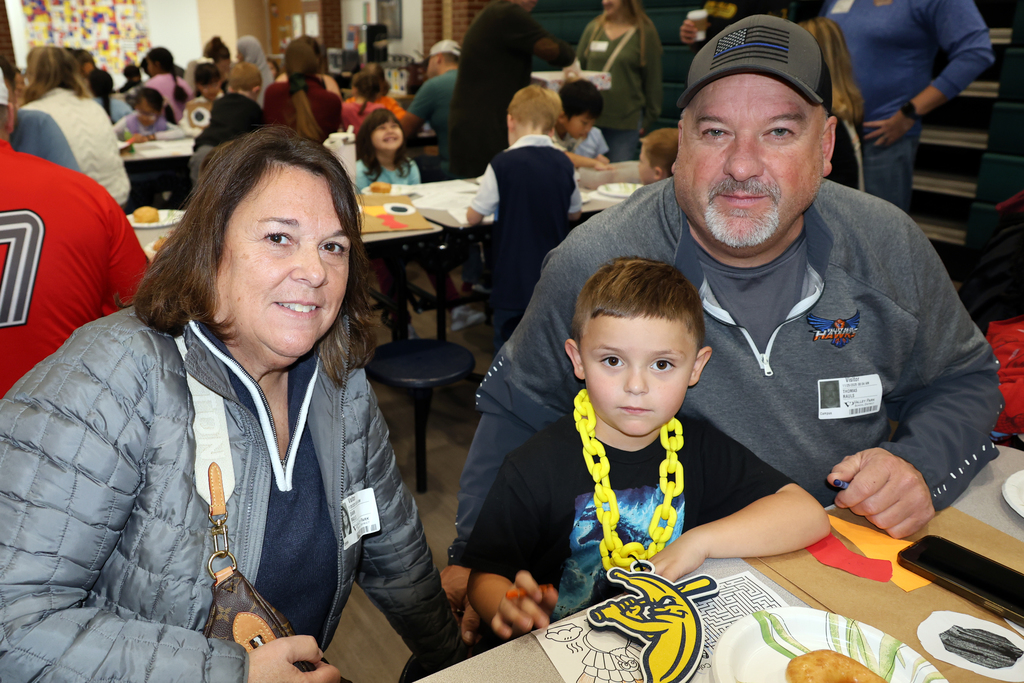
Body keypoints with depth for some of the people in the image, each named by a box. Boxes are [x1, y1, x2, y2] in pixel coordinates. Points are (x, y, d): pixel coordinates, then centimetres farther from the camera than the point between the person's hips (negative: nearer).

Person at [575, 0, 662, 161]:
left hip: (627, 123, -3)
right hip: (590, 119, 3)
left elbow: (653, 81, 4)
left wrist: (648, 119, 3)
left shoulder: (645, 32, 1)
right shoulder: (593, 28, 8)